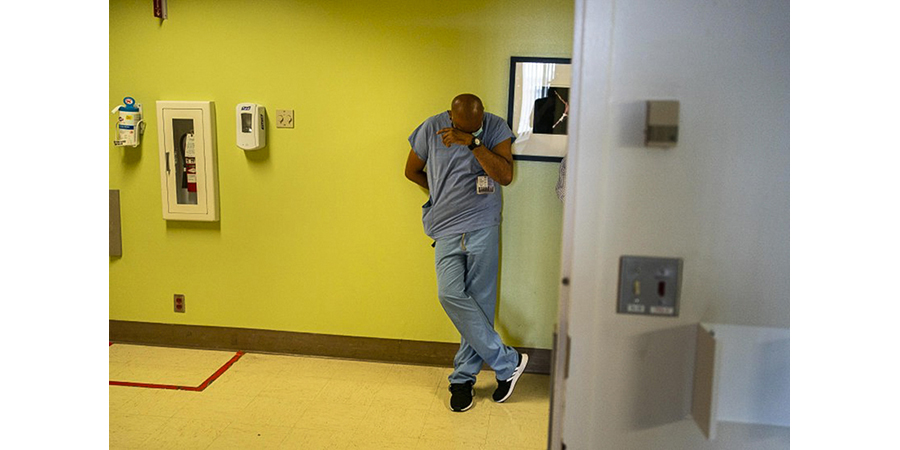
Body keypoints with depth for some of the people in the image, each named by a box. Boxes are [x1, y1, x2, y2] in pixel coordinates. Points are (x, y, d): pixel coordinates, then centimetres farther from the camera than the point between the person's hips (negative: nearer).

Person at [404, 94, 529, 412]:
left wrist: (473, 143, -22)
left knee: (479, 301, -1)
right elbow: (412, 171, 13)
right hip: (446, 227, 1)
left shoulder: (496, 128, -3)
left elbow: (505, 176, -16)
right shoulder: (431, 129, -1)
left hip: (483, 227, -1)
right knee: (451, 295, -14)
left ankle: (463, 377, 15)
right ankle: (507, 362, -2)